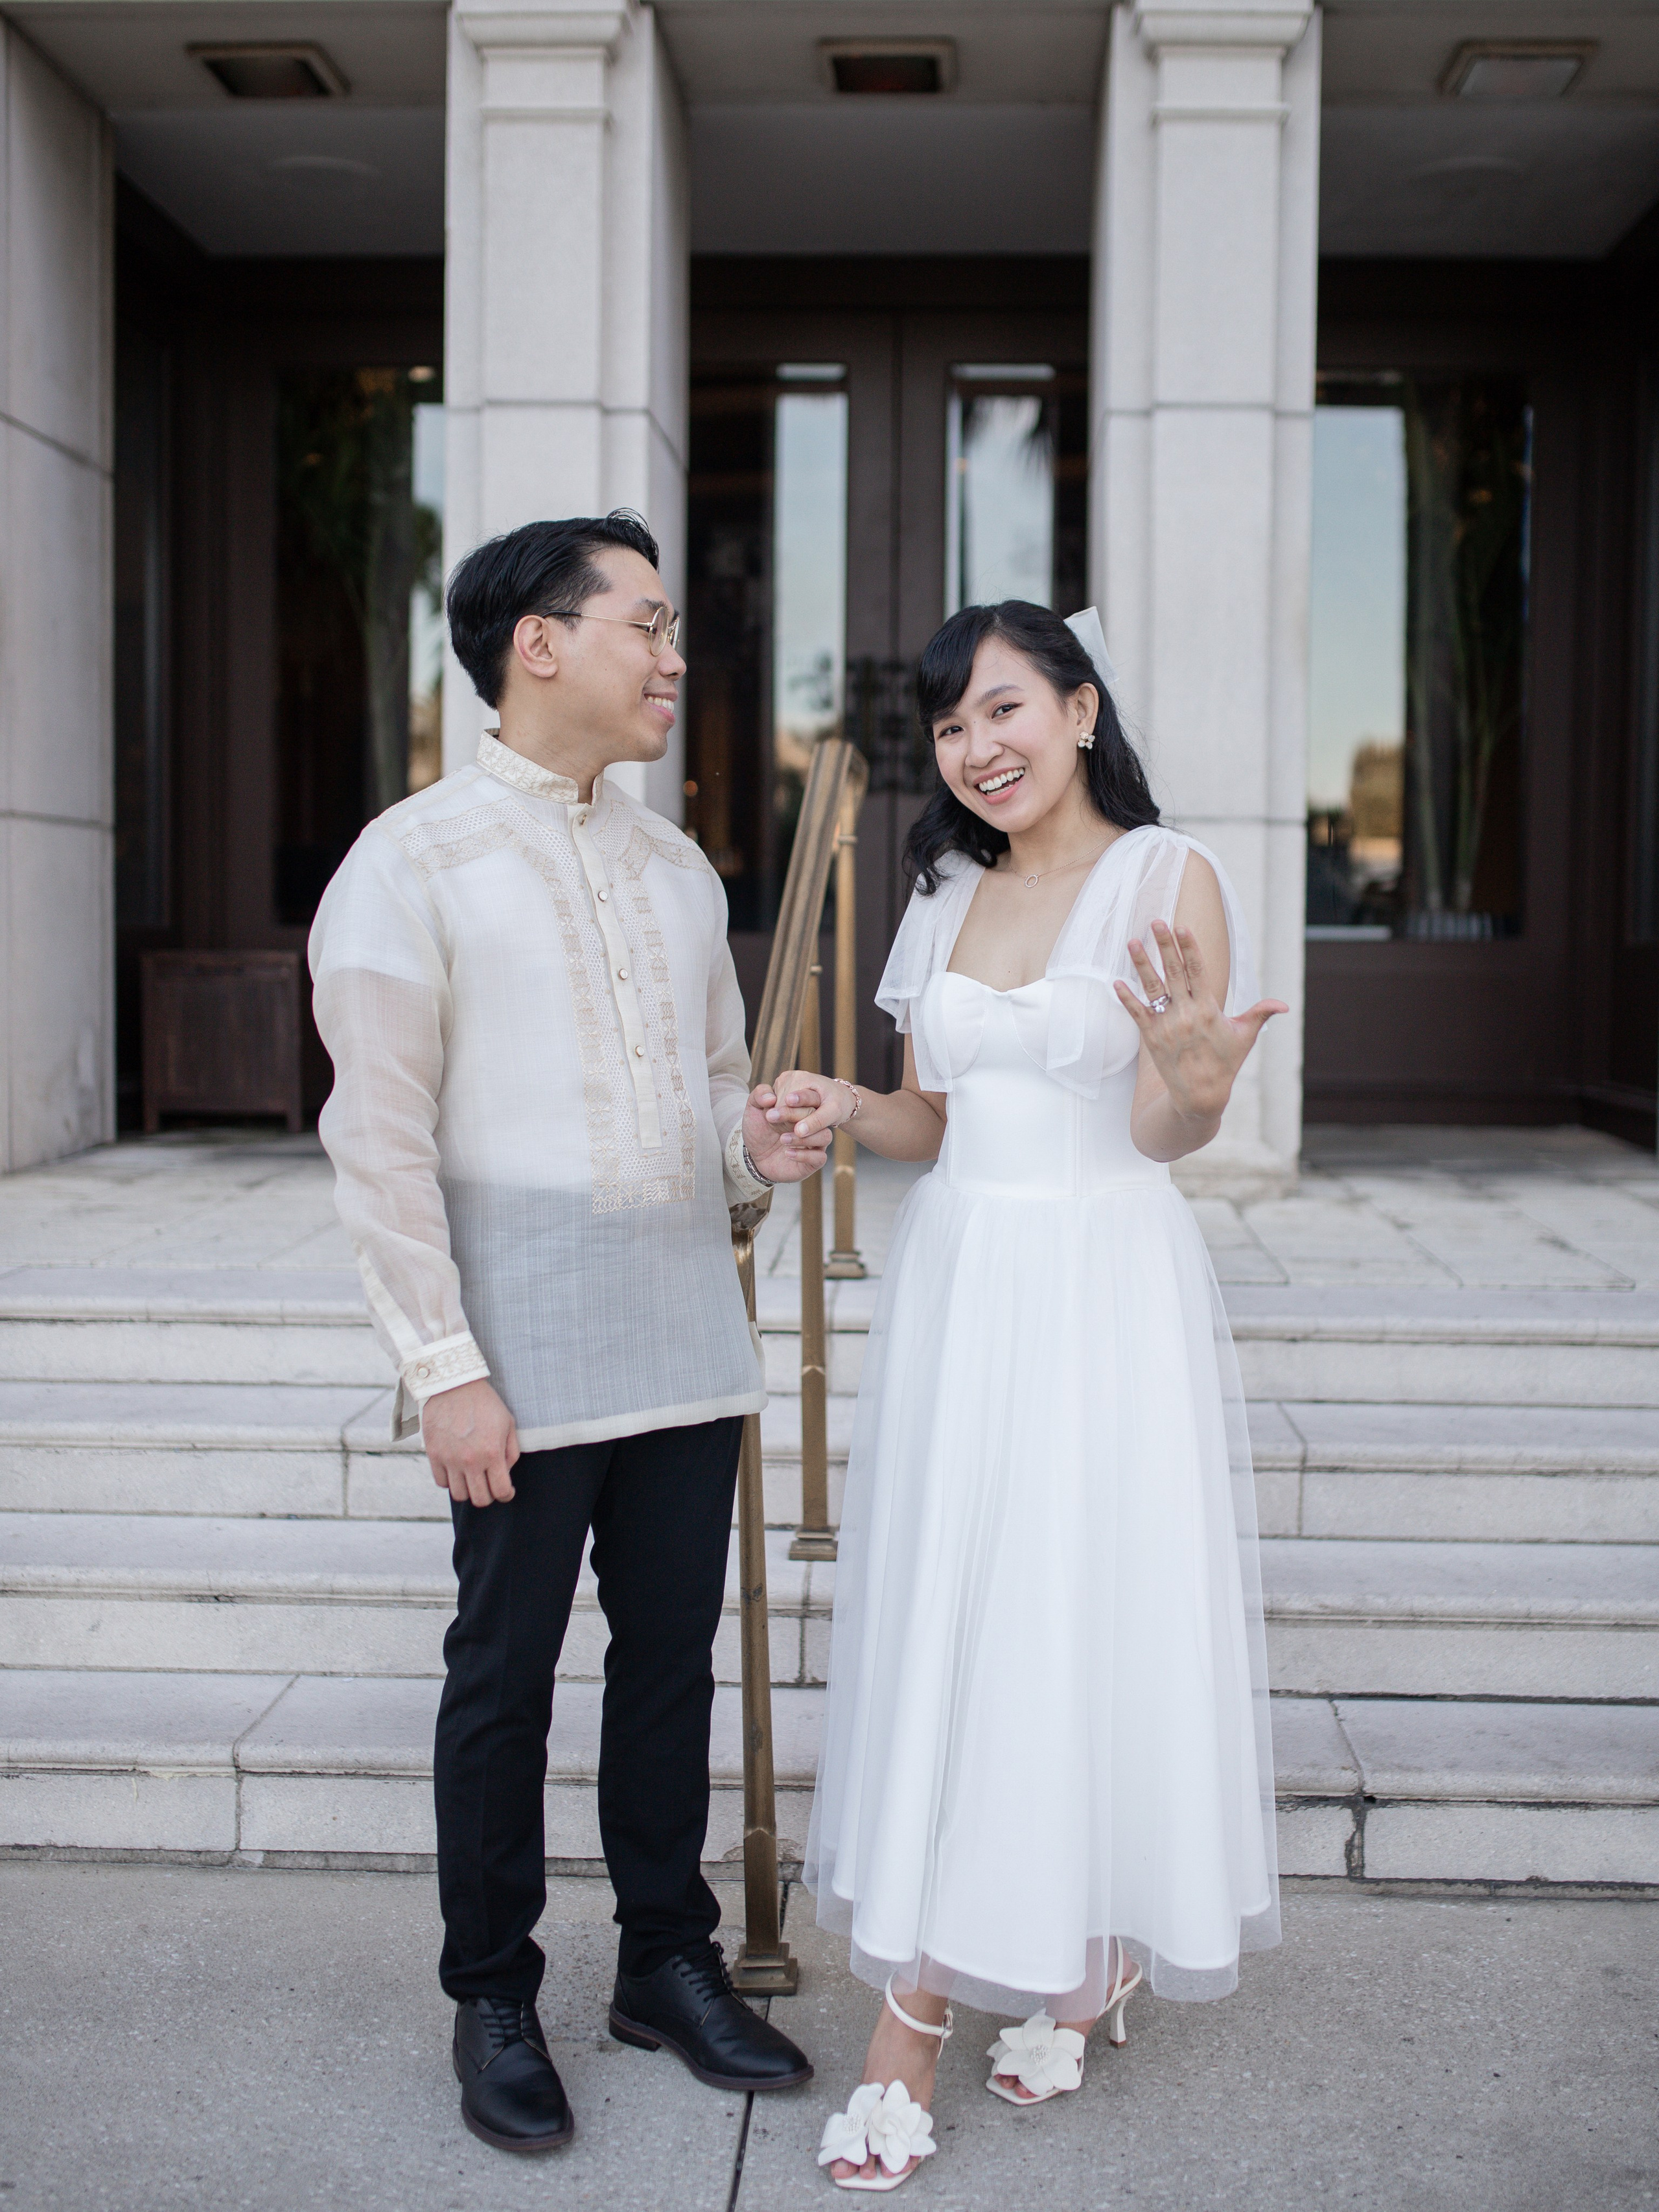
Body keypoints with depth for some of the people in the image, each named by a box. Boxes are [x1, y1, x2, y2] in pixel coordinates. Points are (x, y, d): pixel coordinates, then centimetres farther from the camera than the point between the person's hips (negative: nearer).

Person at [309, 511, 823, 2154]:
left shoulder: (677, 869, 14)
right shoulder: (412, 864, -6)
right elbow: (378, 1139, -10)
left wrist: (759, 1143, -1)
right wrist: (445, 1368, -14)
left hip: (687, 1334, 6)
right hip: (526, 1354, -6)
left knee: (673, 1651, 12)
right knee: (506, 1669, 5)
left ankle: (668, 1961, 28)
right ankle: (492, 2000, 22)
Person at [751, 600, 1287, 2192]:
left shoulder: (1169, 878, -5)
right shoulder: (947, 895, 10)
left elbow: (1169, 1133, -11)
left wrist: (1195, 1078, -34)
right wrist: (844, 1109, -7)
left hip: (1105, 1295, -5)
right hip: (952, 1285, 5)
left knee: (1095, 1628, 2)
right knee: (937, 1641, 5)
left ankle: (1093, 1957, 25)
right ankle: (911, 2023, 14)